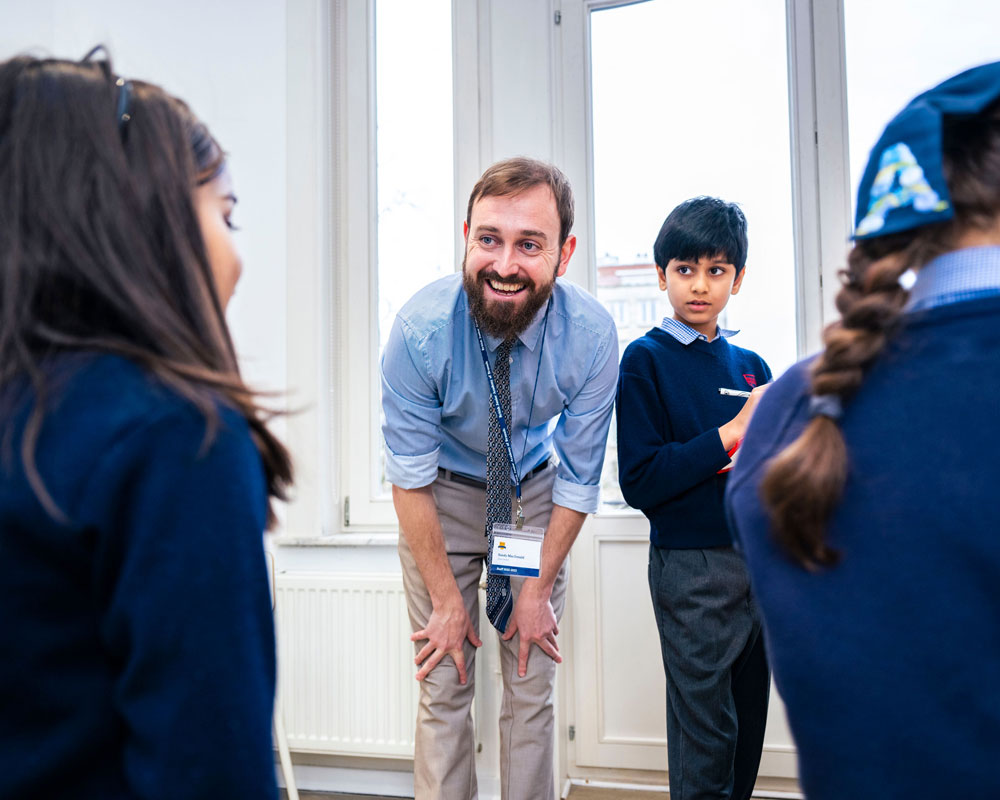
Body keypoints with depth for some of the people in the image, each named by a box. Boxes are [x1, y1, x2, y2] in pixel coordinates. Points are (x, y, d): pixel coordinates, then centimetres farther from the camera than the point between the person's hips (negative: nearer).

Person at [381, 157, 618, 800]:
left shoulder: (592, 335, -23)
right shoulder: (421, 330, -27)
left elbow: (579, 477, -12)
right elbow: (410, 477, -18)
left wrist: (539, 590, -8)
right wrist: (447, 600, -14)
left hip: (536, 494, 1)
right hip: (443, 495, -1)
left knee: (533, 687, 3)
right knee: (444, 687, -2)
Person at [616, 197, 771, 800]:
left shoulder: (750, 365, 10)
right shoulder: (646, 360, -6)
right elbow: (639, 481, -14)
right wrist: (730, 435, -17)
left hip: (758, 559, 6)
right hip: (693, 566, -5)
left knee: (749, 725, 16)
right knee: (704, 734, 2)